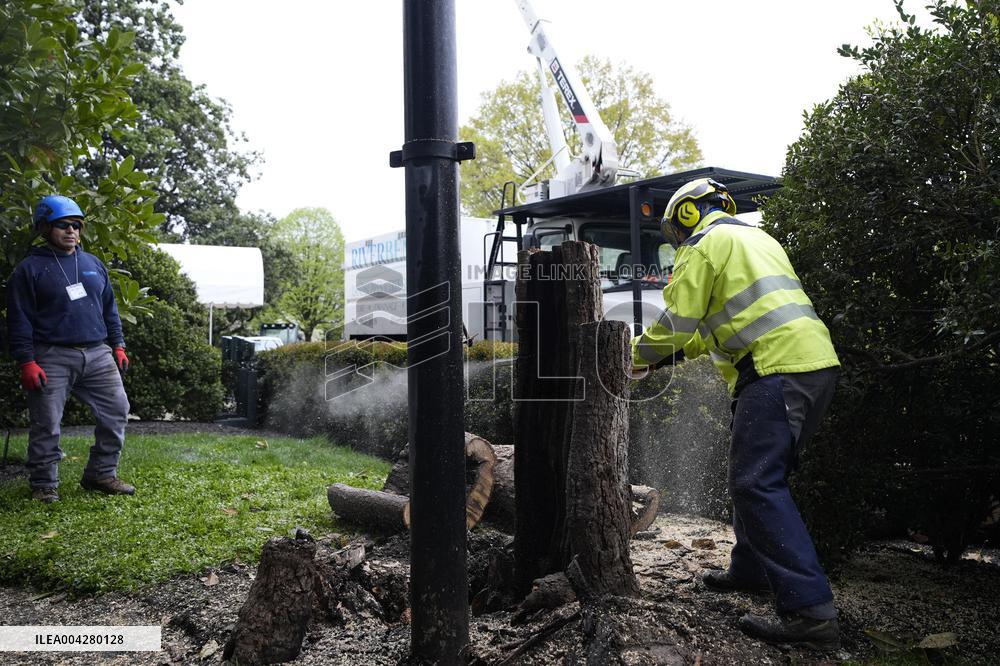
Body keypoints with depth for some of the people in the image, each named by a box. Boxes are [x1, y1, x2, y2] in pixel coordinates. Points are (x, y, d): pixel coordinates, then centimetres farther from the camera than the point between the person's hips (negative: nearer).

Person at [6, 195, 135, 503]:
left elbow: (109, 309, 20)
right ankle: (44, 484, 15)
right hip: (52, 358, -5)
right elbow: (19, 320, -4)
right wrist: (26, 362, -11)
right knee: (46, 424, 0)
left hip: (98, 354, 5)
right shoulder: (29, 269, -1)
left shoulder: (93, 264, 14)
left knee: (117, 411, 3)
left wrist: (117, 345, 14)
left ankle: (101, 474, 16)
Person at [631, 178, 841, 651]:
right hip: (817, 365, 10)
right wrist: (683, 350, 33)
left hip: (776, 369, -10)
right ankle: (750, 568, 32)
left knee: (756, 485, -12)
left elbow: (677, 321, -5)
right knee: (757, 475, 20)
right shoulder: (757, 239, 27)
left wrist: (641, 356, 13)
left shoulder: (705, 244, -1)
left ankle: (809, 610, -17)